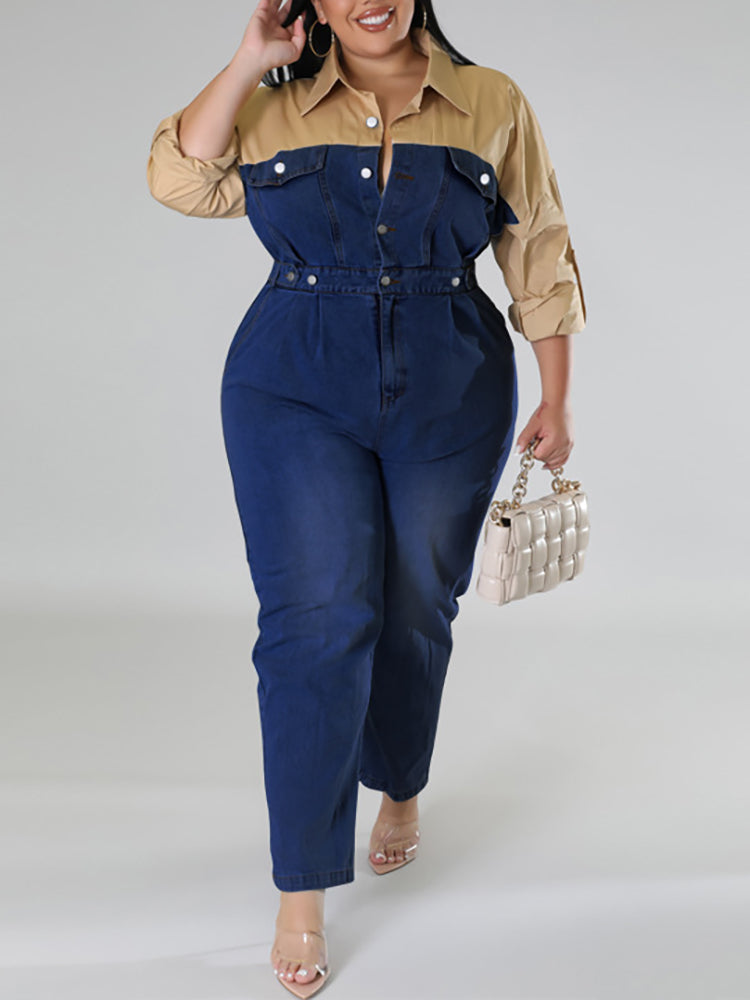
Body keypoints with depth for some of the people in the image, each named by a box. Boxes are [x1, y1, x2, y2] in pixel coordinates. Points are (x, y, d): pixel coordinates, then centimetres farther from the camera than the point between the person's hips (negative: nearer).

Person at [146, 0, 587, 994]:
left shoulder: (493, 105, 5)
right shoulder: (276, 109, 6)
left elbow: (541, 257, 6)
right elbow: (180, 179, -7)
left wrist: (557, 398, 3)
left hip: (450, 399, 1)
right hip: (297, 394, -1)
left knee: (415, 613, 13)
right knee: (317, 618, -9)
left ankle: (400, 789, 42)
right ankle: (303, 892, -1)